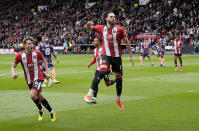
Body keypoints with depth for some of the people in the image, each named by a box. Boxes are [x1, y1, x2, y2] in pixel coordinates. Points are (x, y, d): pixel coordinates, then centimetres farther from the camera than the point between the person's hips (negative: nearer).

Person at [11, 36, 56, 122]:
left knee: (32, 95, -22)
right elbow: (13, 66, 3)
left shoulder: (37, 53, -10)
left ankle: (40, 110, 1)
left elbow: (44, 61, 9)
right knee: (40, 97, 11)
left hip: (38, 78, -3)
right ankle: (51, 112, 31)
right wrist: (13, 73, -18)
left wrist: (47, 72, 8)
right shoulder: (19, 56, -9)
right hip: (29, 80, 3)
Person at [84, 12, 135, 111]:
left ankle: (118, 99, 33)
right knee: (102, 72, -29)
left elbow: (127, 42, 5)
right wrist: (88, 24, -16)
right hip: (106, 55, -2)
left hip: (117, 56, 2)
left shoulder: (119, 30, -4)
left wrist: (130, 56, 5)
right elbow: (89, 28, 9)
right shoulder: (101, 28, 0)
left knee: (119, 77, 10)